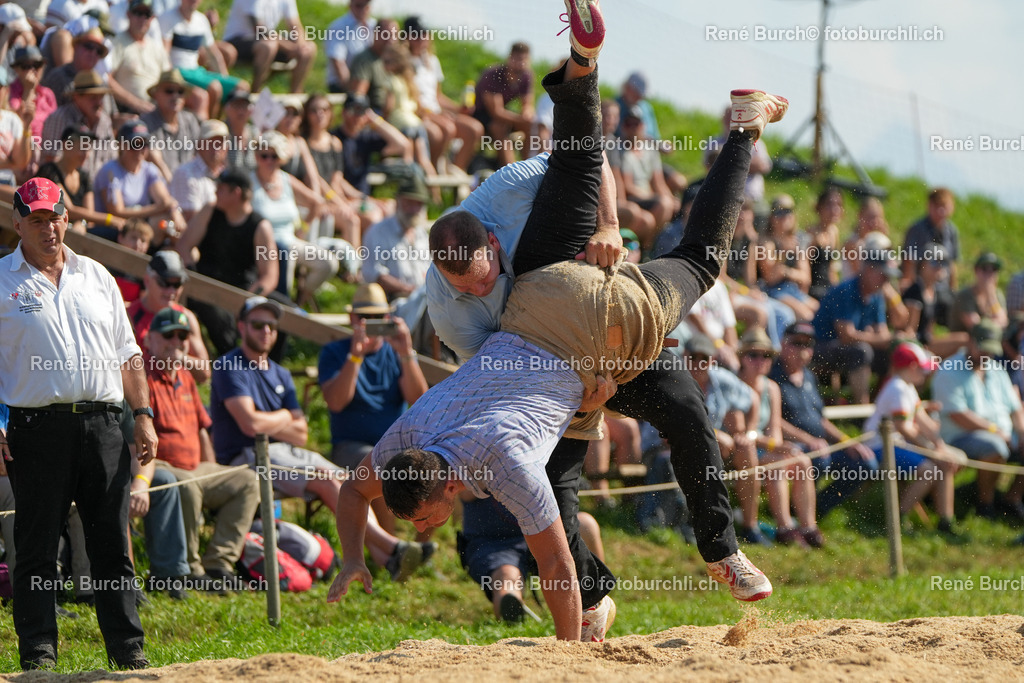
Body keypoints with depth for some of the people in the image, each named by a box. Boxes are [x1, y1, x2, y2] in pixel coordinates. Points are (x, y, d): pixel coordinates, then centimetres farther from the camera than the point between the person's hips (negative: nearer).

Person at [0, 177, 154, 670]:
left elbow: (127, 354, 19)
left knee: (112, 542, 5)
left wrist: (143, 415, 9)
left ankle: (128, 648, 9)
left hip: (102, 425, 4)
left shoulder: (96, 278, 16)